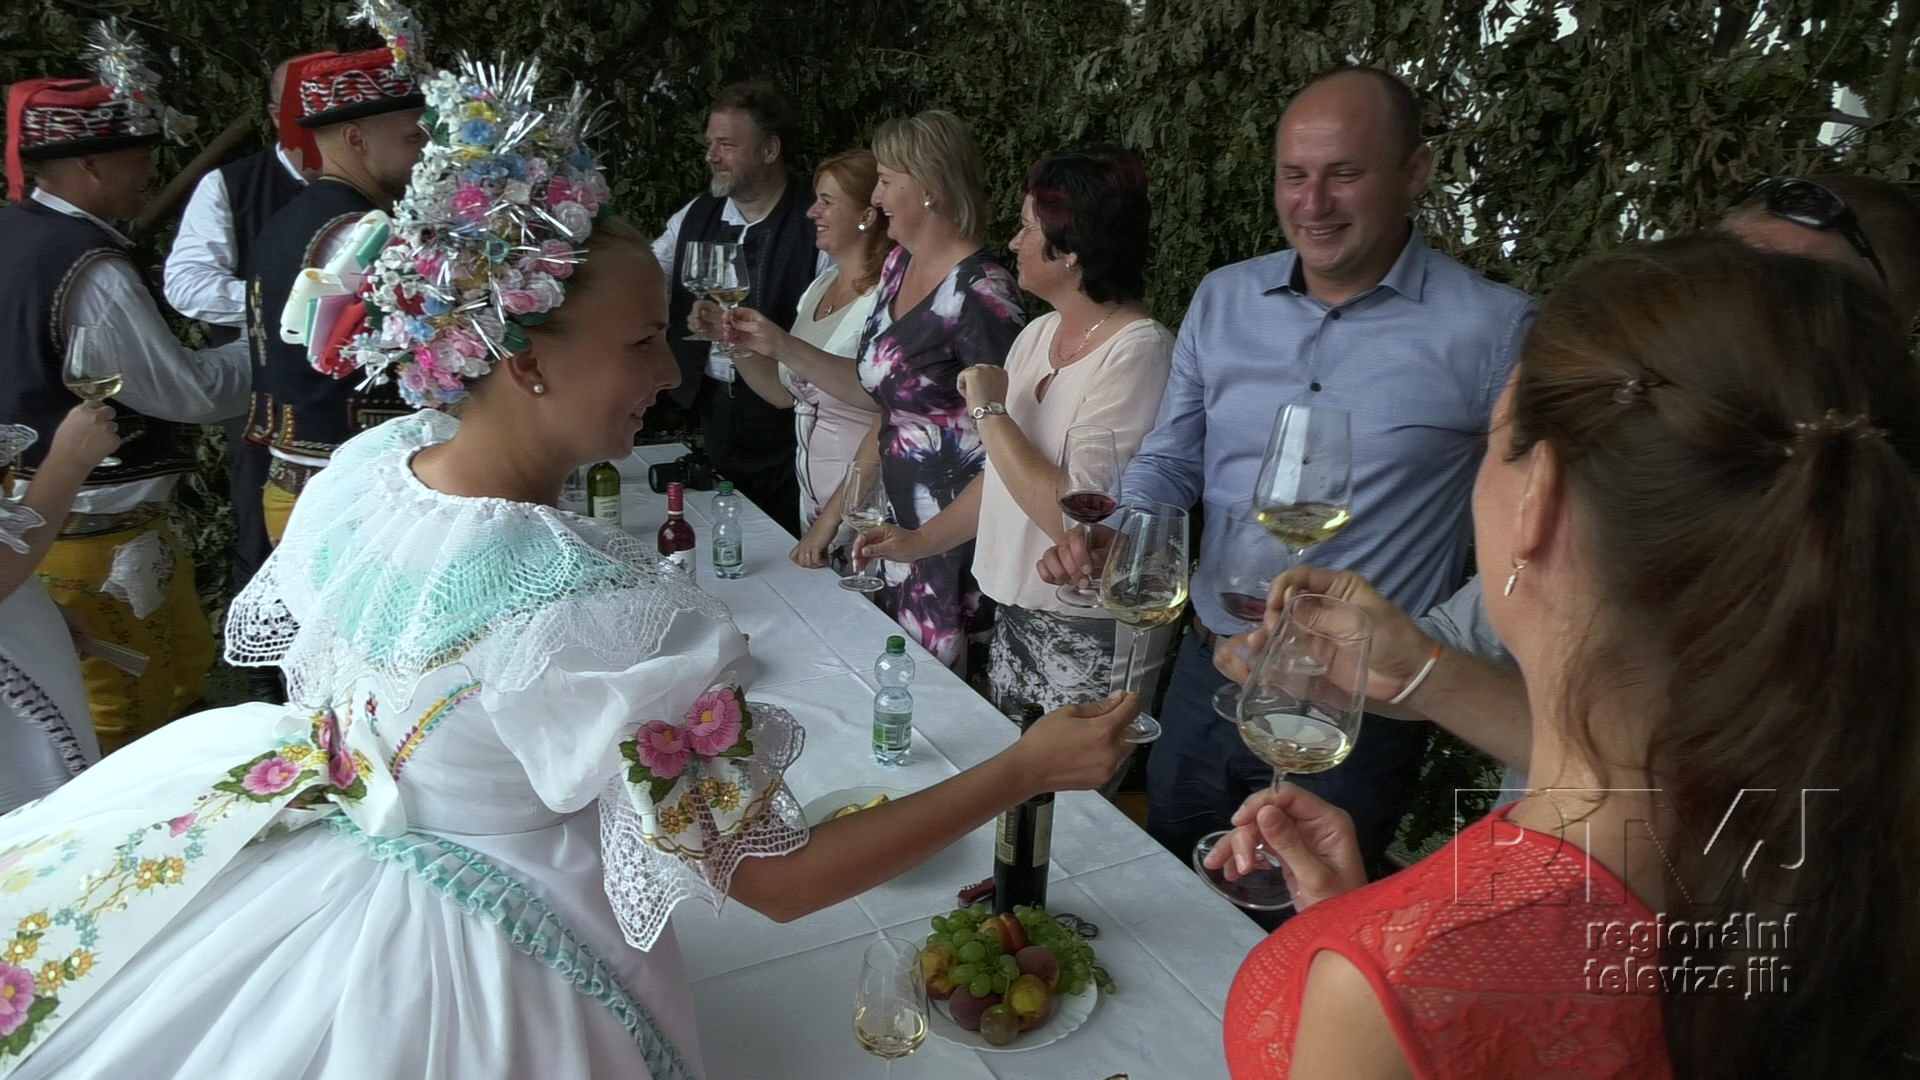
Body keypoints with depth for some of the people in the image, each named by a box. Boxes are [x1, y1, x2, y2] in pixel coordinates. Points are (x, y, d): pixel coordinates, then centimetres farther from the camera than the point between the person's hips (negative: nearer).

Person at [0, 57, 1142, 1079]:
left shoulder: (366, 461, -14)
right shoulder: (589, 607, -37)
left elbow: (290, 652, 6)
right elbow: (775, 875, -29)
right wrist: (1027, 768, -26)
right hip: (468, 977, -6)